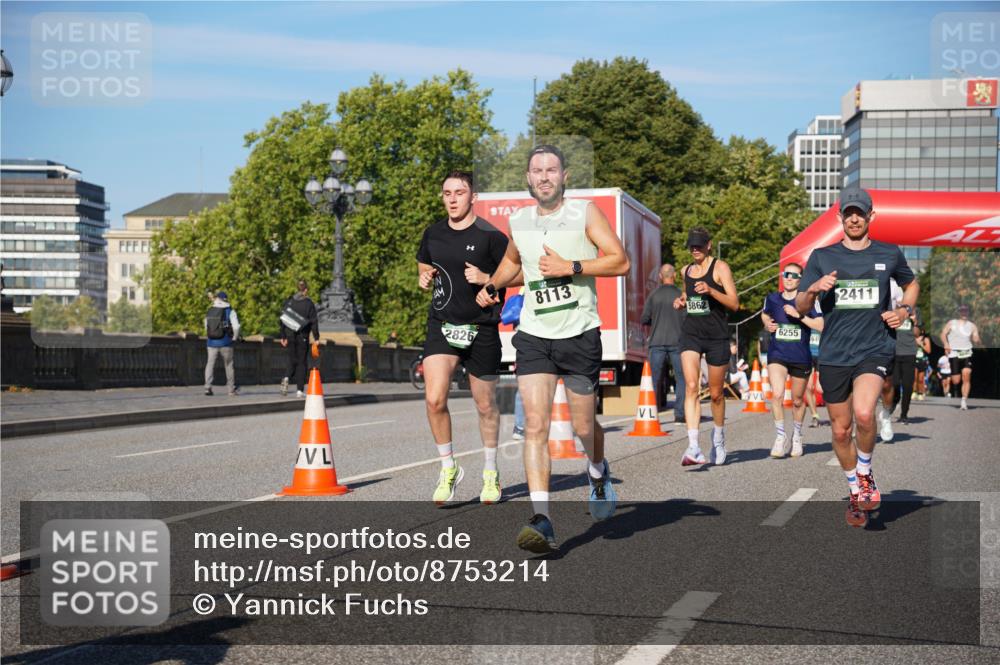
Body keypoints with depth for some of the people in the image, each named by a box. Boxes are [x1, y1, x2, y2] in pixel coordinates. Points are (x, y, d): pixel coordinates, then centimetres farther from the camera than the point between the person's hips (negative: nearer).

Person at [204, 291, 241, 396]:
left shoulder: (209, 312, 5)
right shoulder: (230, 311, -5)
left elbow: (206, 327, 9)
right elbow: (236, 327, -11)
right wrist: (234, 338, 5)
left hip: (212, 343, 2)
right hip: (225, 343, -2)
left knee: (210, 364, 8)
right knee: (229, 365, 9)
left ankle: (207, 387, -5)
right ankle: (232, 389, 13)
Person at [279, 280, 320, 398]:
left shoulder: (288, 301, 4)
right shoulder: (309, 303, -6)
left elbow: (283, 320, 5)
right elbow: (314, 322, -8)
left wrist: (283, 337, 11)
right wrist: (316, 338, -5)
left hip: (290, 335, 3)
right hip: (303, 337, -3)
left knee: (293, 360, 16)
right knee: (301, 362, 5)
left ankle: (286, 378, -13)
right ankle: (300, 390, 3)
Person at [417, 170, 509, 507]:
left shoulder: (490, 235, -8)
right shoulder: (433, 233, 6)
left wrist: (485, 278, -18)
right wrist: (425, 278, 3)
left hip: (481, 328, -2)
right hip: (441, 326, 3)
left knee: (486, 406, 10)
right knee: (434, 399, -15)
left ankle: (490, 472, 31)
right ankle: (448, 468, 6)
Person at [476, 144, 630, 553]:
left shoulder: (585, 213, -2)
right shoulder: (518, 222, 10)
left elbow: (620, 261, -9)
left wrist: (570, 267, -17)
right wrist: (493, 286, 19)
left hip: (580, 334, -2)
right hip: (534, 336, 2)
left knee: (583, 425, 8)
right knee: (535, 425, -12)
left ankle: (598, 473, 44)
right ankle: (541, 521, -16)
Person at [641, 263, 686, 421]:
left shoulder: (653, 295, 2)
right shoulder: (680, 295, -1)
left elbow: (645, 319, 4)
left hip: (657, 341, 1)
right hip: (677, 341, -1)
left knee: (655, 378, 4)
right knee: (681, 377, 4)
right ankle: (679, 413, -2)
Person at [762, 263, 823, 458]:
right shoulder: (772, 299, 3)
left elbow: (821, 326, -14)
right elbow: (765, 315, 25)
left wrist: (799, 315, -22)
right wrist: (767, 325, 4)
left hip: (801, 357, 0)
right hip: (777, 354, 1)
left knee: (797, 401, 13)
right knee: (777, 394, -20)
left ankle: (797, 436, 37)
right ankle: (780, 438, -5)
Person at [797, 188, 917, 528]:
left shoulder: (889, 254, 7)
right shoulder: (822, 257, 5)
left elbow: (911, 284, 26)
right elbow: (800, 307, 6)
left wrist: (904, 310, 5)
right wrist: (813, 289, -15)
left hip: (875, 349, -2)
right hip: (834, 355, 2)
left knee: (863, 413, -27)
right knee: (841, 430, 8)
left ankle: (865, 472, 1)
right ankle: (855, 490, 31)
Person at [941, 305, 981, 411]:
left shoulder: (972, 326, 13)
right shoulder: (951, 323, 10)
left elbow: (976, 339, 5)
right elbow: (943, 334, 0)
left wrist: (977, 340, -19)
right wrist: (946, 344, -18)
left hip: (967, 353, 1)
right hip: (954, 353, -1)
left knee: (966, 377, -18)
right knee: (956, 381, -6)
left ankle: (964, 401, -17)